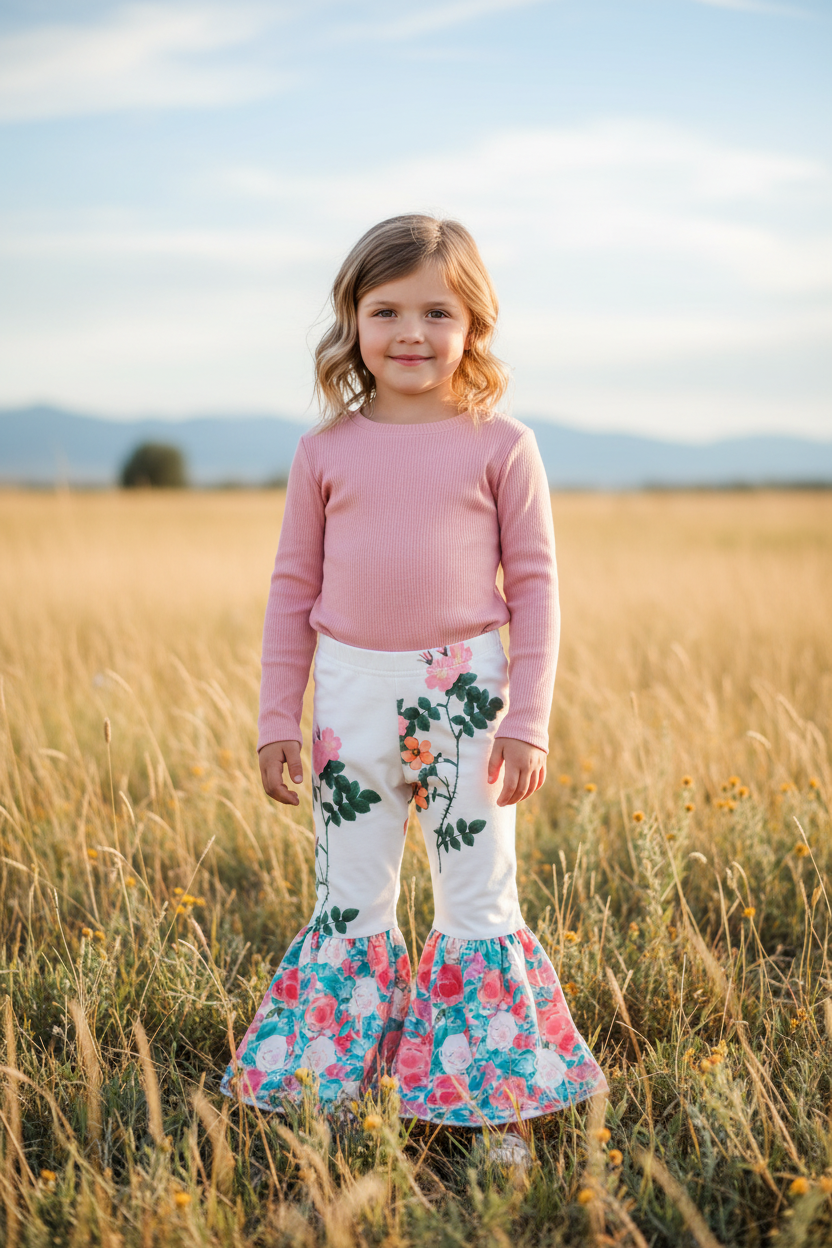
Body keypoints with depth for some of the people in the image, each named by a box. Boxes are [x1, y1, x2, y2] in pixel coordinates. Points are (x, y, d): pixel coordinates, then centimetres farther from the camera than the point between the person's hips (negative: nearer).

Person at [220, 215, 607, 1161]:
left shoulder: (501, 446, -2)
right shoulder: (325, 451, 3)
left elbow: (534, 583, -1)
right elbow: (293, 585, 8)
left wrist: (527, 720, -6)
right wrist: (277, 718, 5)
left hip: (463, 693, -2)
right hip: (353, 696, 2)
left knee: (479, 899, 5)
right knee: (348, 904, 10)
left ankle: (493, 1111, 18)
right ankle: (334, 1101, 22)